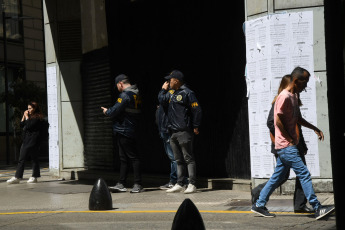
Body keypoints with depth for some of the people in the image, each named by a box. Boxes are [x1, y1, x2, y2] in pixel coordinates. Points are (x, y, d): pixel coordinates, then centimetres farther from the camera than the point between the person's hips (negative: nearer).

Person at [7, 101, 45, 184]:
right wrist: (24, 116, 9)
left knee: (34, 159, -1)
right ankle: (17, 177, -1)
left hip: (33, 142, -9)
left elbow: (29, 126, -19)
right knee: (21, 159, 2)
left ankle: (34, 177, 7)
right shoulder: (30, 116, 19)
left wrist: (27, 117, -8)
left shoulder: (38, 118, -9)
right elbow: (22, 125, 19)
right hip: (26, 141, 9)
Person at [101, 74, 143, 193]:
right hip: (131, 131, 10)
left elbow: (115, 111, -19)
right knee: (123, 158, 12)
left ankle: (138, 184, -3)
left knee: (133, 157, -6)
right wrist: (110, 111, 16)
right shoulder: (136, 95, 15)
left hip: (124, 131, -10)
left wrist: (107, 111, 1)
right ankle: (121, 184, 16)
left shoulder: (125, 95, -15)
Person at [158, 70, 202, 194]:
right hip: (173, 132, 8)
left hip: (184, 132, -8)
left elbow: (196, 110, -11)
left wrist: (195, 127, -12)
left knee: (188, 158, -6)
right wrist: (164, 89, 17)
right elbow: (161, 100, 22)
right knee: (178, 160, 11)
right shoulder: (171, 94, 16)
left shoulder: (187, 93, -8)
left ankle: (192, 185, -5)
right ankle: (179, 184, 16)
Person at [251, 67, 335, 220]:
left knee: (277, 177, 12)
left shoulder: (293, 96, 15)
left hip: (287, 146, 10)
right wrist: (290, 140, -13)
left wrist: (315, 128, 22)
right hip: (286, 145, -10)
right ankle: (317, 209, -8)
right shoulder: (284, 97, -15)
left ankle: (259, 205, 18)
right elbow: (278, 121, -18)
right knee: (304, 174, -10)